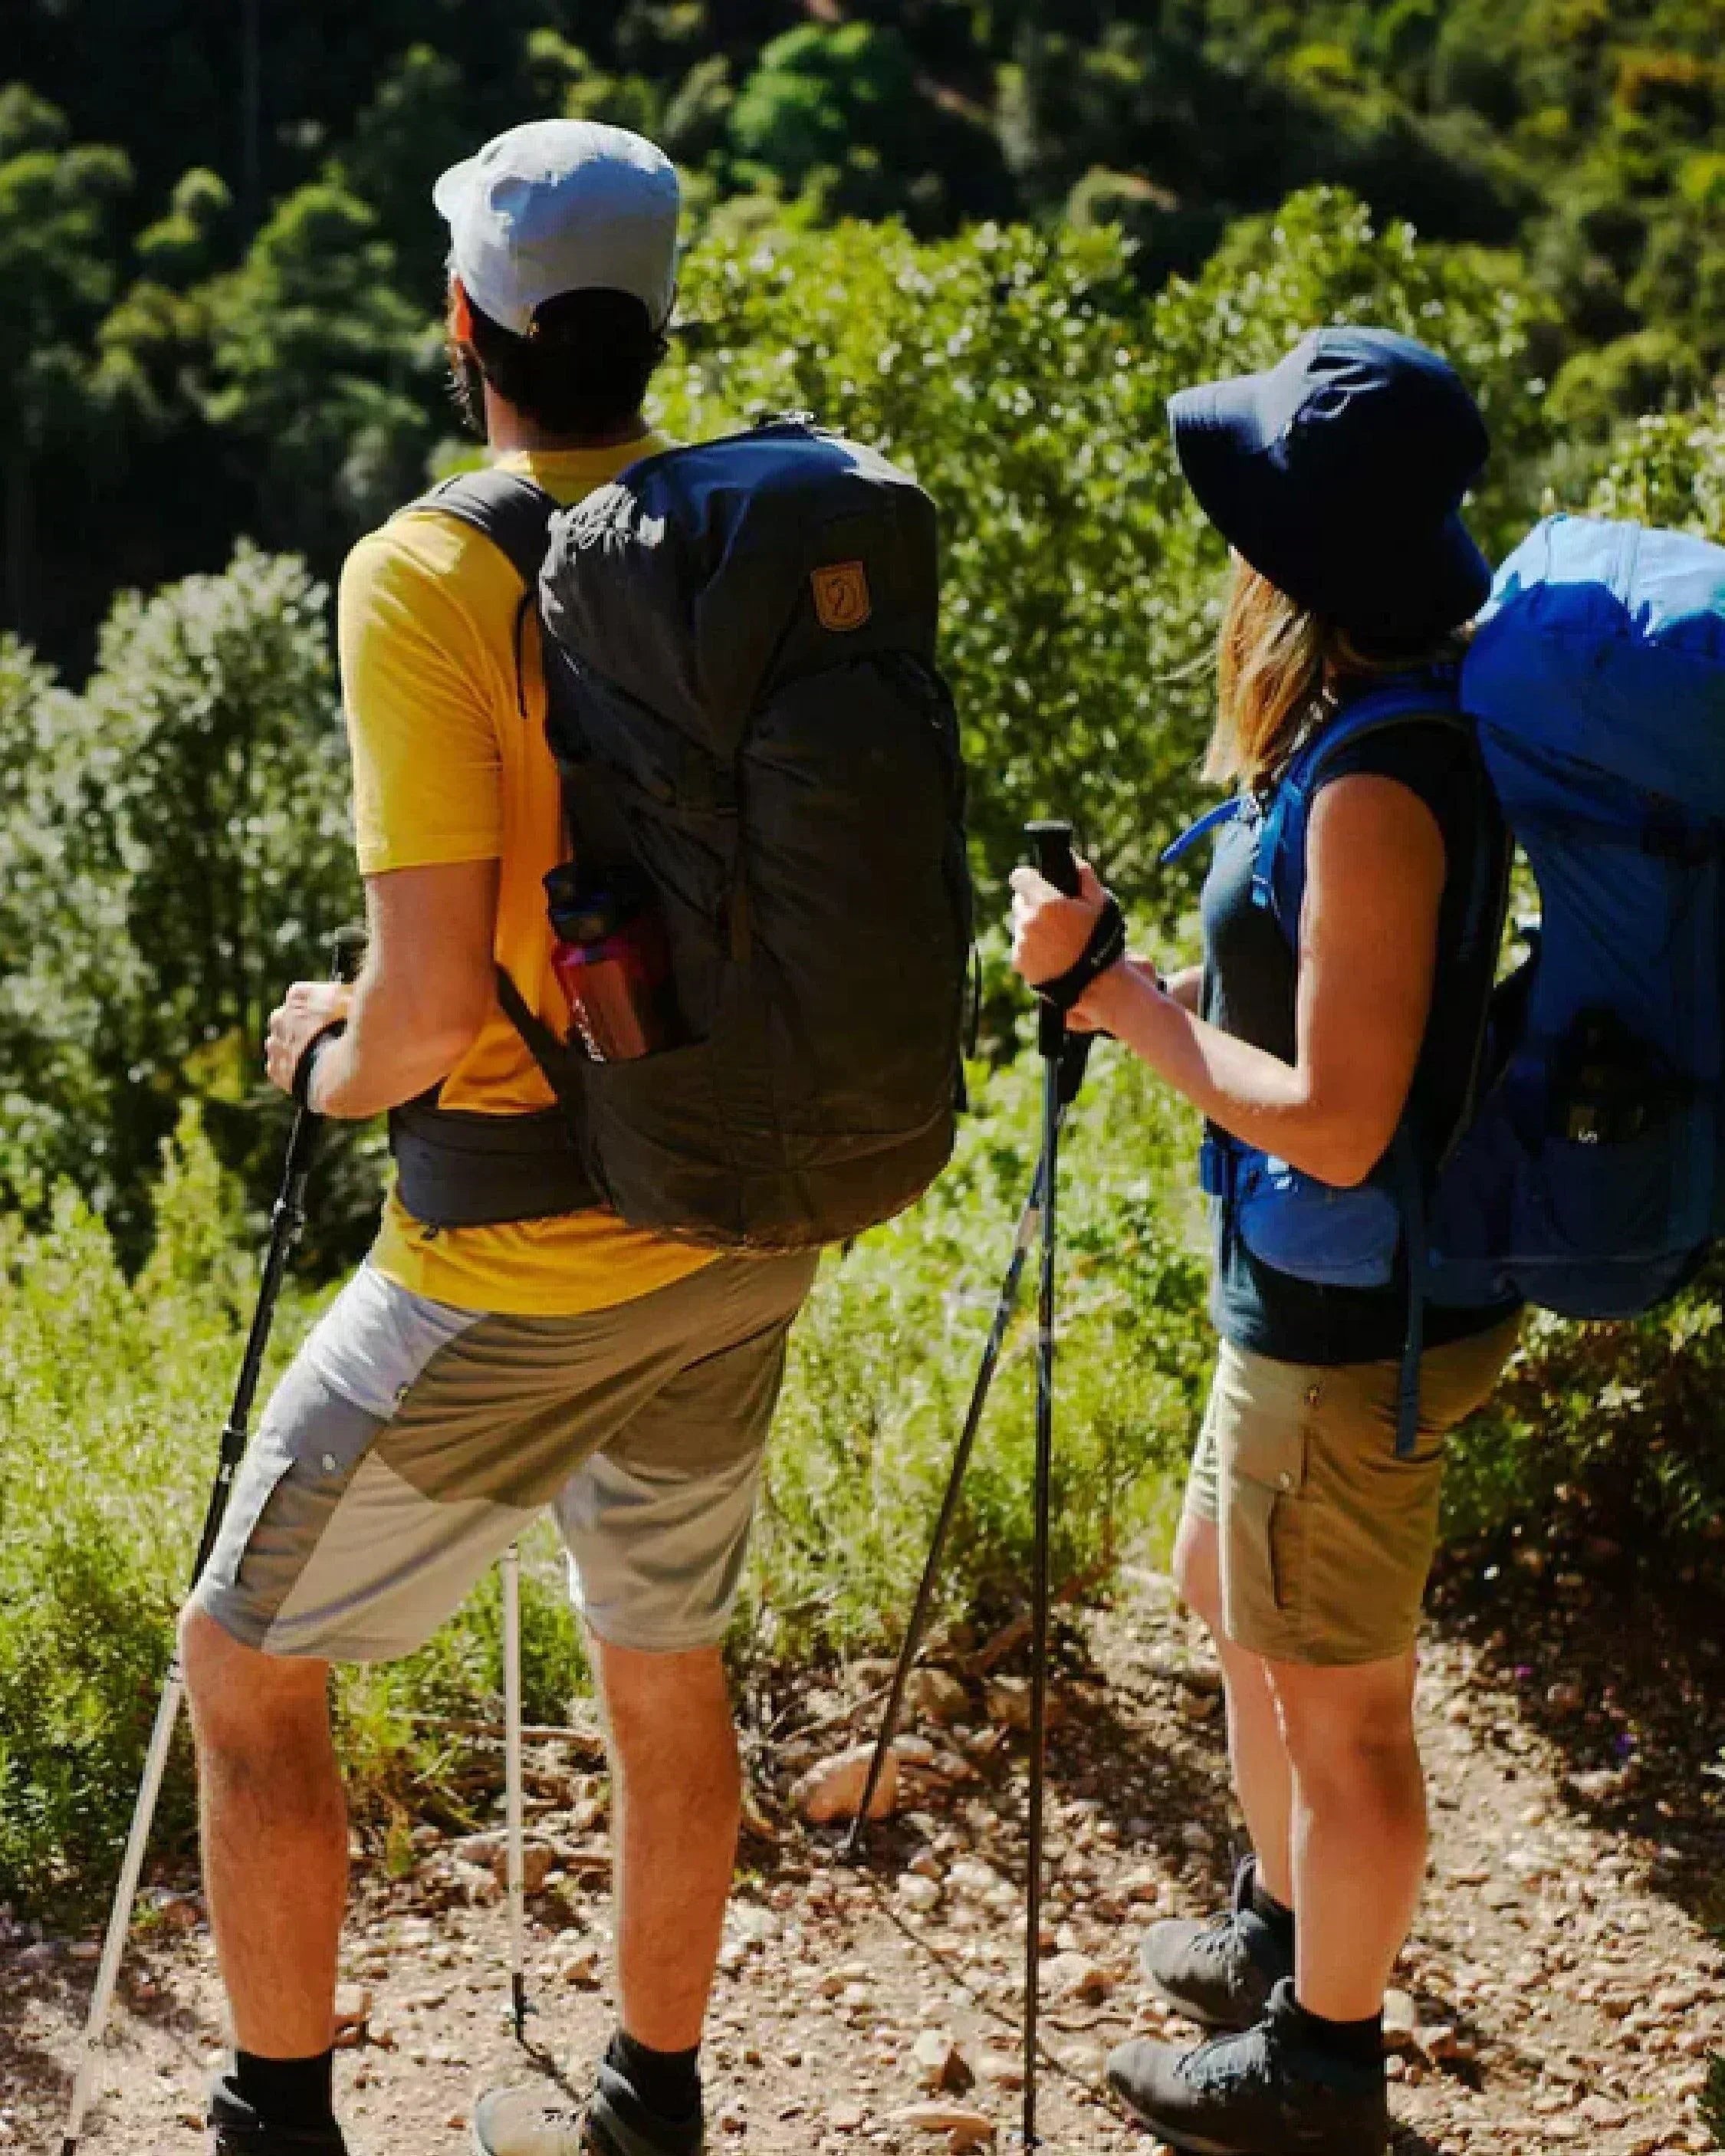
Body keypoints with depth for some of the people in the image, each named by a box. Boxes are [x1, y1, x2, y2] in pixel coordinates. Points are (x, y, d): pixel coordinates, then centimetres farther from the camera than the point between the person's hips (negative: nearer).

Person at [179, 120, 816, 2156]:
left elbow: (431, 1008, -23)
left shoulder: (427, 579, -19)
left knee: (244, 1663, 13)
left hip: (522, 1269, -6)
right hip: (746, 1233, 6)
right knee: (667, 1666, 23)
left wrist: (326, 1064, -2)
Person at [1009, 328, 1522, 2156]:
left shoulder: (1377, 784, -27)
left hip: (1345, 1330, -10)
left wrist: (1122, 993, -18)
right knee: (1230, 1600, 28)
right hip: (1304, 1302, 10)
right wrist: (1130, 976, 1)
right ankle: (1275, 1931, 47)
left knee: (1339, 1705, 8)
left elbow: (1335, 1123, -28)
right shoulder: (1367, 743, 3)